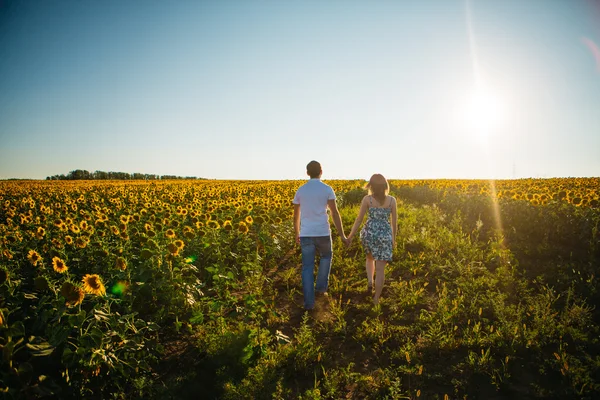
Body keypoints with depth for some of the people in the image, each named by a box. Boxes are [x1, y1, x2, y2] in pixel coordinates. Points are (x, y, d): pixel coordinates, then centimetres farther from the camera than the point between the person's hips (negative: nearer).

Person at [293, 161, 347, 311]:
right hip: (323, 233, -1)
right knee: (326, 257, 28)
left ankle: (309, 302, 4)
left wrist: (297, 234, 23)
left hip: (306, 234, 2)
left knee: (307, 268, 8)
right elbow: (335, 213, -9)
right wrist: (342, 235, -5)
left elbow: (296, 215, 11)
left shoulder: (300, 190, 5)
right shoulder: (327, 189, -3)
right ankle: (321, 287, 26)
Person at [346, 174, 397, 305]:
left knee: (370, 257, 30)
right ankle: (376, 299, 8)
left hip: (369, 233, 0)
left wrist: (350, 237, 3)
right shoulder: (392, 200, -1)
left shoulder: (367, 199, -5)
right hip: (385, 235, 0)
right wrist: (394, 239, 18)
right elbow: (394, 222, 5)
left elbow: (359, 219, -5)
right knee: (380, 268, 6)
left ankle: (369, 281, 11)